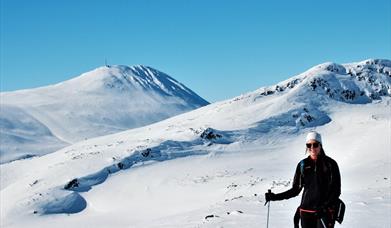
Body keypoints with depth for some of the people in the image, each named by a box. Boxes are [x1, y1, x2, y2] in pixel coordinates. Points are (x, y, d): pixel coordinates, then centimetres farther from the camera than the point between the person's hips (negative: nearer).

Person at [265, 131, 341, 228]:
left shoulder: (330, 164, 0)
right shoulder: (303, 165, 8)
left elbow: (336, 190, -1)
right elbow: (295, 190, 13)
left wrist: (324, 207, -15)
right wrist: (275, 197, 2)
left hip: (325, 212, -3)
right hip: (306, 212, 3)